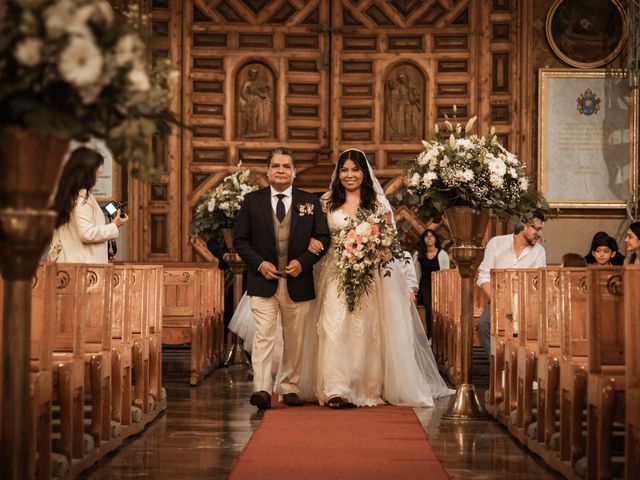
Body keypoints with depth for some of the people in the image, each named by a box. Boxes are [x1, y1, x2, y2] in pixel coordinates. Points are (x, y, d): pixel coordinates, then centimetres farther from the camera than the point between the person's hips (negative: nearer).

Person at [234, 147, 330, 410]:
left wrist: (303, 262, -9)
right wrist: (259, 263, -11)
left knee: (294, 338, 9)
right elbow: (240, 240, 4)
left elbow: (323, 238, 6)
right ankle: (262, 389, -17)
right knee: (263, 335, -12)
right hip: (263, 281, -2)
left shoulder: (310, 201, 6)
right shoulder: (252, 201, 4)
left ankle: (289, 387, 21)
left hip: (298, 282, 2)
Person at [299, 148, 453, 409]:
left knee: (368, 330, 1)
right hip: (336, 273, 0)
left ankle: (369, 388, 12)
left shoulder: (378, 201, 6)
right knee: (333, 327, -13)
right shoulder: (327, 202, 9)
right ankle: (336, 389, -16)